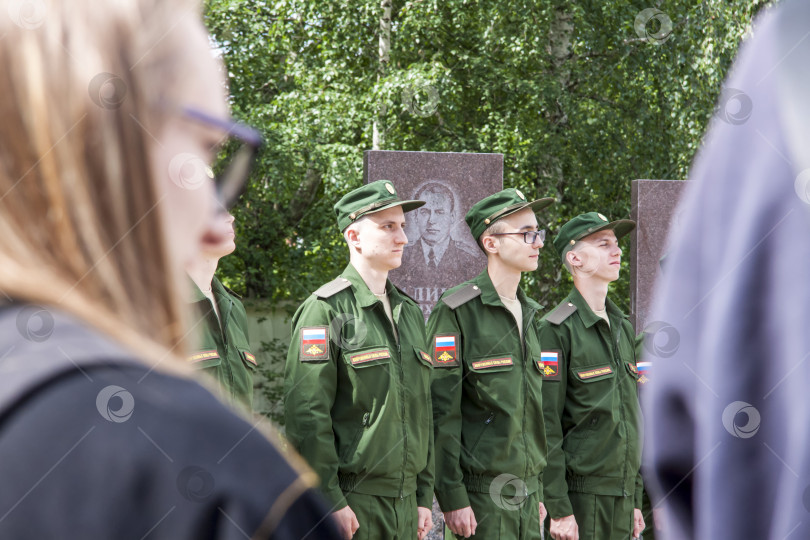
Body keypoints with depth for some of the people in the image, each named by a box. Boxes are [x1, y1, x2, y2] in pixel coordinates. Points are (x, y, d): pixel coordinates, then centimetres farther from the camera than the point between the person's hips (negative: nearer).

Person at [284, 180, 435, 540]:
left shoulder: (409, 312, 16)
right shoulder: (327, 310, -8)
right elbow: (307, 413, -14)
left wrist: (424, 496, 14)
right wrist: (330, 500, -17)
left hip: (404, 503, 7)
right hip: (351, 503, -7)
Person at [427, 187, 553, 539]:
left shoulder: (529, 313, 15)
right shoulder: (457, 312, -9)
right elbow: (442, 412, -12)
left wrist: (539, 491, 17)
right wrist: (453, 497, -16)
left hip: (527, 488, 7)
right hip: (481, 493, -7)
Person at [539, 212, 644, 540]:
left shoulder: (623, 327, 15)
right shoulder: (557, 330, -10)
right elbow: (546, 426, -14)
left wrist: (635, 500, 16)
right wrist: (558, 509, -17)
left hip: (621, 494, 7)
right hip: (581, 497, -7)